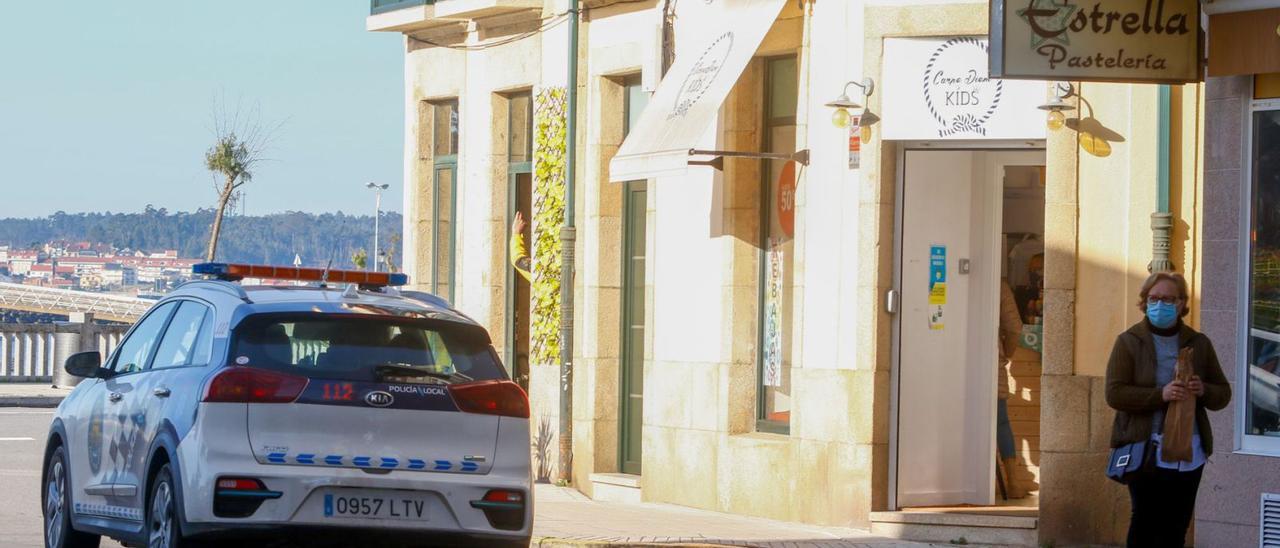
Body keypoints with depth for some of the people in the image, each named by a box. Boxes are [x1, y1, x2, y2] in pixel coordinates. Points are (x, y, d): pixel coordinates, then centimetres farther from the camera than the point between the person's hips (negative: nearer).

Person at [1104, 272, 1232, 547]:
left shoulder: (1198, 344, 12)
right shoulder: (1129, 342, 2)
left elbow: (1223, 394, 15)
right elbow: (1115, 394, -8)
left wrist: (1203, 391, -9)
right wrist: (1160, 395, -21)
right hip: (1146, 451, -3)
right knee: (1146, 523, -5)